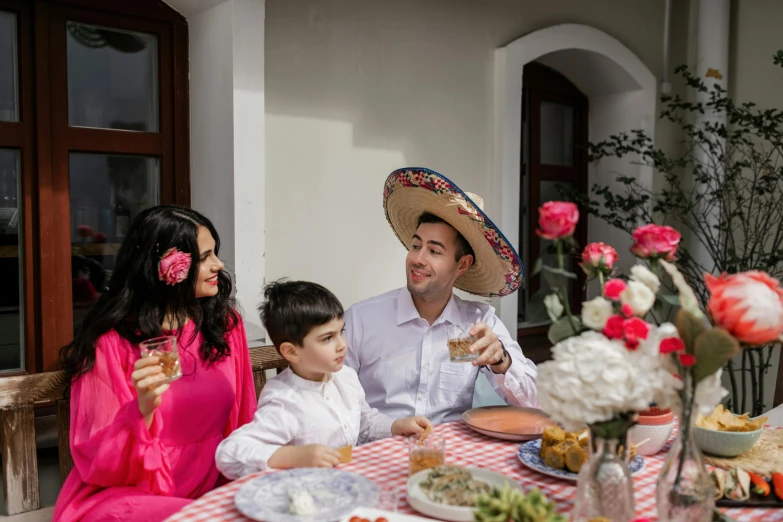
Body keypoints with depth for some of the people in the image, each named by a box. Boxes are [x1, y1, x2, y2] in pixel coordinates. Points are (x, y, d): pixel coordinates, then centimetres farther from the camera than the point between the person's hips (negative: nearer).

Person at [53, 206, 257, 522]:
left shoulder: (225, 323, 1)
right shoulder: (112, 342, -12)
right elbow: (98, 464, -12)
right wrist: (142, 411, -29)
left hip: (211, 490, 4)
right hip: (124, 496, -4)